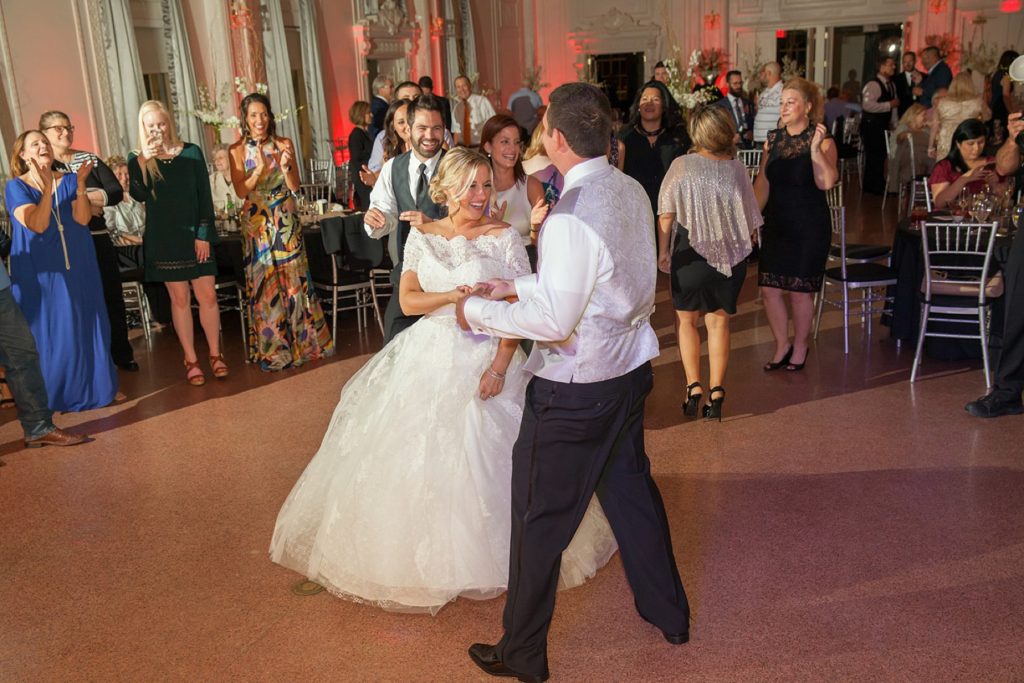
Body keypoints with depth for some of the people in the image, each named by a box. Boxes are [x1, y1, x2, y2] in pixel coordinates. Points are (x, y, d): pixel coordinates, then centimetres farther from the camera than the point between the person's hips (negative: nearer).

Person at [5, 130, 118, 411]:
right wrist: (47, 189, -25)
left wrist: (81, 186, -22)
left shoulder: (69, 180, 5)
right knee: (51, 331, 3)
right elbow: (36, 225, -18)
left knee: (85, 324, 7)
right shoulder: (16, 187, -3)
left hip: (77, 266, 3)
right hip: (40, 270, -3)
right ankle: (59, 393, 15)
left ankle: (95, 384, 20)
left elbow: (82, 219, -9)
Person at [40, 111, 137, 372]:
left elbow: (116, 192, -3)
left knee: (112, 297, 6)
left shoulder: (90, 159, 8)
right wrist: (89, 204, -14)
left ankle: (122, 353, 17)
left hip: (98, 239, 2)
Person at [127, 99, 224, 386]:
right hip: (163, 239, 0)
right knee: (180, 299, 3)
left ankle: (215, 354, 12)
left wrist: (204, 234, -5)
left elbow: (205, 196, 2)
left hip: (196, 235, 0)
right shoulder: (138, 159, 3)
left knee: (207, 296, -1)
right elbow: (139, 196, -12)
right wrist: (142, 162, -23)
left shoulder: (191, 152, 3)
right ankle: (191, 360, 11)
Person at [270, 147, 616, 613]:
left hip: (486, 357, -3)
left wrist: (500, 364, -19)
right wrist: (453, 296, -18)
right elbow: (408, 300, 0)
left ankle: (484, 555, 20)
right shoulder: (422, 236, 5)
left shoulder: (504, 237, -5)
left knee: (483, 459, -1)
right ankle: (424, 554, 25)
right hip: (429, 358, 3)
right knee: (416, 458, 6)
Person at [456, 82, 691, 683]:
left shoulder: (572, 216, -26)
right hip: (630, 368, 9)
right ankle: (669, 613, 43)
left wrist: (478, 311, -13)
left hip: (576, 390, -8)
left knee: (541, 520, 7)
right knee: (631, 488, 25)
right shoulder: (633, 192, 2)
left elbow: (554, 319, -26)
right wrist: (519, 286, 12)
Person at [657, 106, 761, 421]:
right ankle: (716, 391, 11)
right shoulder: (737, 169, -5)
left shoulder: (682, 165, -11)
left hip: (690, 254, -2)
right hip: (731, 257, 2)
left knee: (686, 319, 16)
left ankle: (694, 386, 6)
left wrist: (663, 251, 0)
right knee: (718, 322, 14)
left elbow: (666, 214, -9)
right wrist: (747, 241, 18)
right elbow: (752, 222, -1)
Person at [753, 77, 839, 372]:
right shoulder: (773, 139, 6)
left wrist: (814, 148, -28)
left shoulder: (822, 141, -8)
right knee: (769, 287, 3)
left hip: (809, 226, -4)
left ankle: (800, 346, 24)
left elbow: (827, 182, -23)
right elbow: (762, 183, 7)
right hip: (775, 223, 5)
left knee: (800, 290, 3)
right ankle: (782, 345, 22)